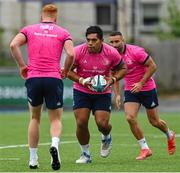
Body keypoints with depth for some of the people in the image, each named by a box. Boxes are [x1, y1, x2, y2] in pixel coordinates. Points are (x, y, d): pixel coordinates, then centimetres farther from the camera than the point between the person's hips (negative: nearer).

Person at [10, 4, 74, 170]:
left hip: (33, 77, 1)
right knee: (56, 119, 8)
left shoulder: (29, 29, 11)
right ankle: (55, 144, -24)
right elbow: (70, 54, -7)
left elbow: (14, 45, -5)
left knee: (35, 118, 19)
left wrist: (22, 66, 2)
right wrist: (65, 72, 8)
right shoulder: (63, 32, 8)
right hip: (53, 79, -1)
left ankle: (33, 159, 17)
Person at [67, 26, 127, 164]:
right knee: (81, 123, -10)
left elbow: (122, 69, 2)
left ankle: (106, 137, 26)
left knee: (102, 124, -13)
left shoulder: (111, 53, -13)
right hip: (81, 92, 0)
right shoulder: (78, 51, -16)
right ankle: (86, 154, 12)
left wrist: (112, 80, -16)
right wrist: (82, 81, -20)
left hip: (103, 93, 0)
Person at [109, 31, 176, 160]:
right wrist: (117, 94, 3)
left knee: (154, 121, 6)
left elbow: (152, 66, -17)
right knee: (130, 118, -16)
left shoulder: (136, 51, -21)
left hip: (147, 88, -4)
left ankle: (170, 135, 40)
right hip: (130, 90, 4)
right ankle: (145, 149, -5)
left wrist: (141, 83, -22)